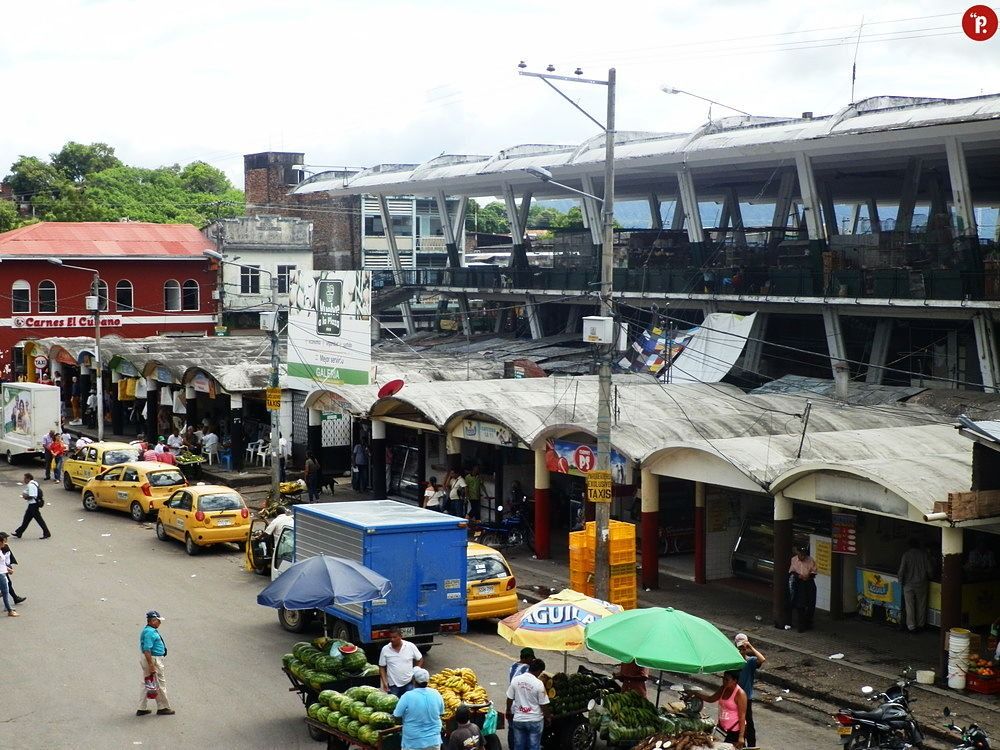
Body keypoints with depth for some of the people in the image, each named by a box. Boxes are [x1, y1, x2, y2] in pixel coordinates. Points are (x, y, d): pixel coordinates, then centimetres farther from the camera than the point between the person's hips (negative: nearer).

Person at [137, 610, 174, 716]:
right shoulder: (150, 632, -21)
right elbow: (147, 650, -27)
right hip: (153, 659, -11)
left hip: (150, 660, 11)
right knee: (160, 684, 0)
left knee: (147, 684, 14)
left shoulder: (151, 630, 12)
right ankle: (163, 708, 9)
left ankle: (141, 709, 17)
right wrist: (151, 665, -28)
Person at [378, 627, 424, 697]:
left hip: (409, 683, 0)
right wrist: (384, 682, -7)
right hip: (393, 685, 0)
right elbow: (382, 667, 2)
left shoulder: (410, 646, -6)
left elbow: (420, 660, 6)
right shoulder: (385, 649, -5)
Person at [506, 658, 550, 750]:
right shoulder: (539, 684, -16)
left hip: (518, 719, 4)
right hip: (535, 720, -4)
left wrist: (508, 711, 21)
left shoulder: (515, 680, -5)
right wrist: (547, 717, 6)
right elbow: (543, 705, -11)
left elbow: (509, 699, 4)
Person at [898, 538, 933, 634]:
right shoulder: (924, 554, -5)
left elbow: (902, 570, -13)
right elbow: (929, 570, -4)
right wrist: (928, 579, 15)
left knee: (909, 606, 4)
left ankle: (911, 626, 4)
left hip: (909, 584, -2)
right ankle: (920, 625, 21)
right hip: (921, 584, 2)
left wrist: (901, 581, 0)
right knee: (921, 605, 14)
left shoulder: (906, 555, -10)